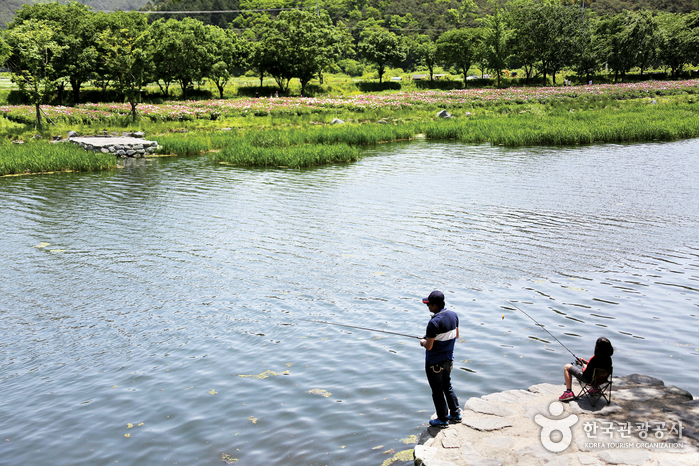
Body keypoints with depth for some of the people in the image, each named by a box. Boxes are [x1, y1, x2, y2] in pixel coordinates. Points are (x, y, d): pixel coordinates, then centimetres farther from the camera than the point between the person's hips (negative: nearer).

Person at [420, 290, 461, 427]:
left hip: (434, 363, -8)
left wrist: (423, 342, -3)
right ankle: (455, 414, 33)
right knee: (447, 386, 24)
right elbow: (456, 335, 10)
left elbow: (429, 346, -24)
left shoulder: (434, 322, -29)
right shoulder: (453, 315, -4)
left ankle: (442, 419, 21)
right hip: (448, 359, 8)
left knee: (437, 391, 9)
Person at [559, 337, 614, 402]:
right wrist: (584, 361, 11)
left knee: (567, 367, 8)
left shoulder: (594, 359, -33)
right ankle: (594, 388, 35)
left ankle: (569, 392, 7)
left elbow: (585, 373, -20)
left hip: (589, 379, -7)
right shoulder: (608, 358, -12)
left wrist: (583, 364, -1)